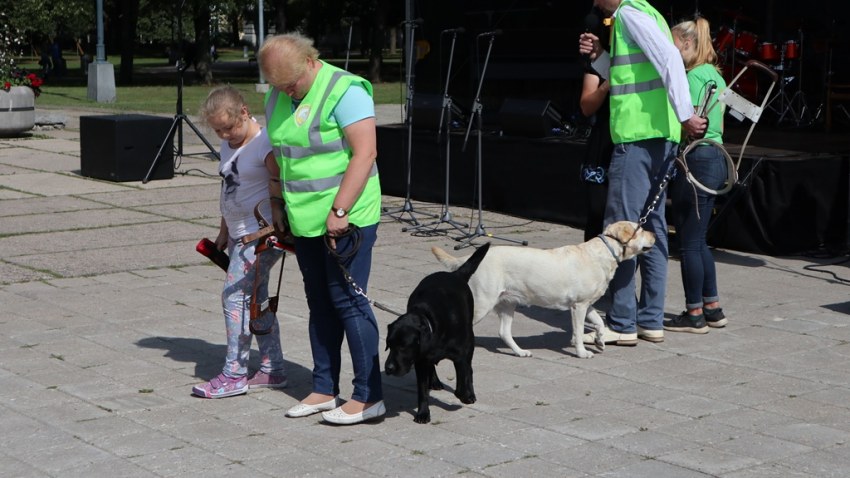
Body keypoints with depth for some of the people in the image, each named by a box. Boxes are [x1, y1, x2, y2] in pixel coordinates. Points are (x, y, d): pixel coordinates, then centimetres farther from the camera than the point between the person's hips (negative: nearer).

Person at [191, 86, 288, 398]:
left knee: (235, 294, -12)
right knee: (255, 298, 11)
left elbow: (278, 191, -18)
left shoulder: (265, 145, -15)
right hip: (240, 233, 9)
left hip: (261, 235, -9)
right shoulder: (229, 145, 12)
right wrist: (224, 231, 22)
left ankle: (234, 375, -6)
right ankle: (272, 370, 18)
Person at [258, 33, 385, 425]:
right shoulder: (277, 97, 10)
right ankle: (324, 391, 21)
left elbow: (365, 152, -19)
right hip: (305, 218, 8)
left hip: (346, 219, -8)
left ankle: (368, 396, 1)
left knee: (348, 301, -6)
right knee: (319, 304, 12)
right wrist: (278, 203, 15)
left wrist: (339, 211, -22)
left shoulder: (345, 91, -14)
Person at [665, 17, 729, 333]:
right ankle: (712, 307, 21)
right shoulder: (716, 77, 15)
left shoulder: (693, 77, -13)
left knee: (690, 242, -2)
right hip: (716, 158, 10)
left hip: (696, 160, -10)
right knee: (698, 240, 16)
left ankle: (694, 315, 4)